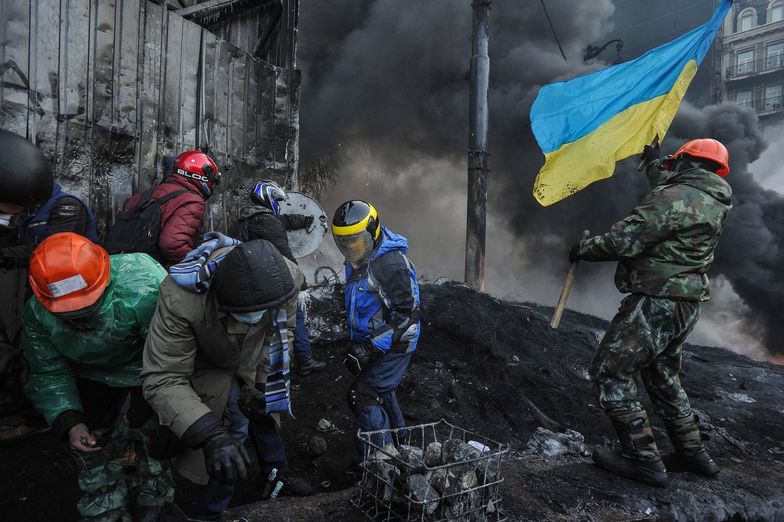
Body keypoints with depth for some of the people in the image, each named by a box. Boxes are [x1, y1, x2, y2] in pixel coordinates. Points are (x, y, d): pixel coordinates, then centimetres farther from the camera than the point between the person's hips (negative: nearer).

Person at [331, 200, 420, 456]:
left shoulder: (391, 263, -27)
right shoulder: (358, 260, 3)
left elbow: (407, 313, -26)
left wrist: (371, 349, -25)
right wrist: (356, 343, 18)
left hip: (393, 345, -10)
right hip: (372, 341, 10)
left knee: (363, 396, -10)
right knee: (382, 390, 24)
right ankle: (399, 442, 48)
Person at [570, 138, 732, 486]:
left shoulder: (673, 198, -17)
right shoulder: (714, 202, 12)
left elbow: (623, 241, -21)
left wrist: (585, 249, -4)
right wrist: (653, 162, 46)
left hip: (656, 303, -10)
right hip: (686, 304, 10)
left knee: (609, 370, -2)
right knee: (663, 377, 23)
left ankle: (644, 460, 1)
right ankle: (693, 454, 31)